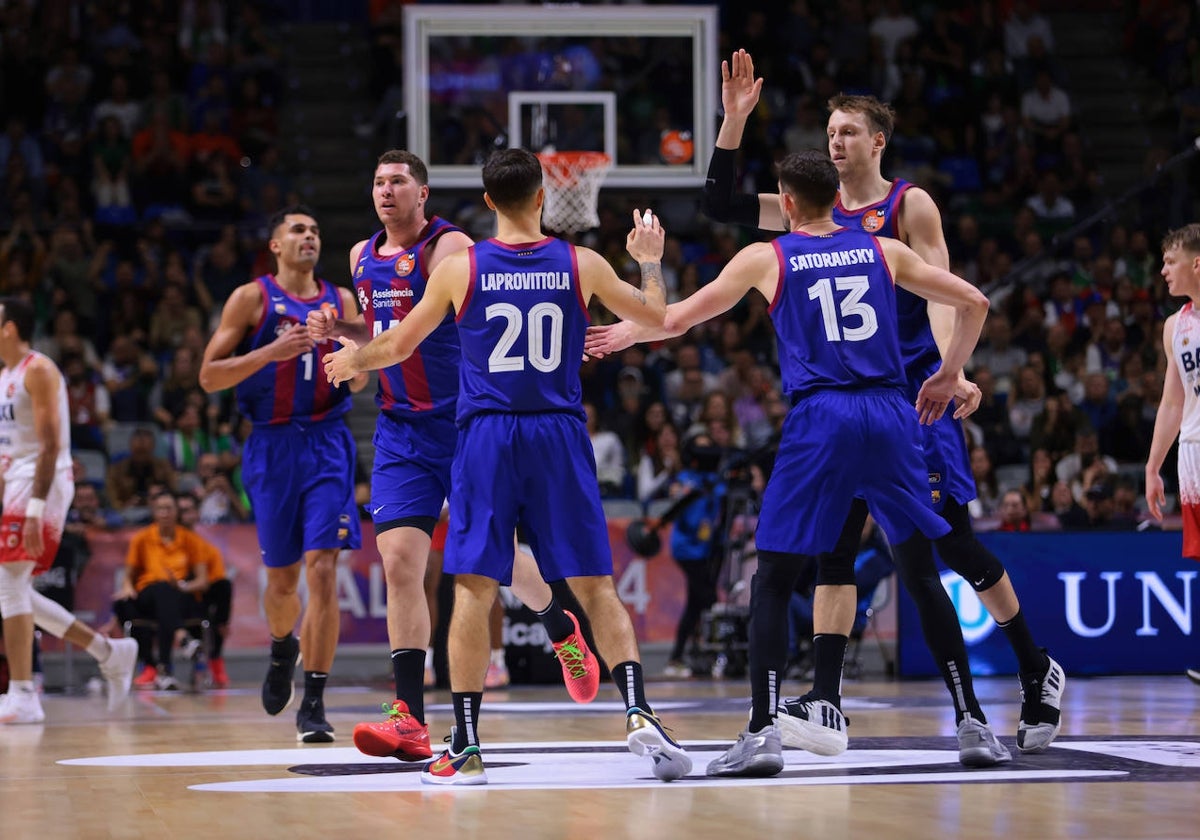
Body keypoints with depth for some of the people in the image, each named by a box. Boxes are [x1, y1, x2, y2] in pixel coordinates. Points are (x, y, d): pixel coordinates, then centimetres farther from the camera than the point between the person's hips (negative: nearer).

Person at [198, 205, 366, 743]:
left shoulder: (340, 300, 9)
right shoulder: (251, 298, 1)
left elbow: (357, 383, 14)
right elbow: (209, 376, -4)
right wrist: (271, 351, -16)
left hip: (326, 444, 1)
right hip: (272, 447, -1)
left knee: (322, 569, -13)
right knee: (282, 578, 9)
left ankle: (313, 703, -11)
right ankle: (282, 649, 43)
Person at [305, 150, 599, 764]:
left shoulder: (450, 248, -11)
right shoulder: (363, 257, 10)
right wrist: (337, 329, 7)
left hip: (464, 422, -5)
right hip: (400, 430, 5)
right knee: (400, 564, -7)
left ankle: (562, 630, 38)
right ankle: (409, 718, -8)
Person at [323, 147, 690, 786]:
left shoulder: (458, 268, -1)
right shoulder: (582, 265, 1)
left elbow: (398, 347, 10)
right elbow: (656, 316, 16)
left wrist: (349, 360, 31)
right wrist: (650, 261, 35)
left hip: (486, 437, -1)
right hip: (560, 435, 1)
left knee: (473, 589, 1)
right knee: (595, 586, 7)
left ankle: (465, 747, -1)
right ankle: (638, 715, -6)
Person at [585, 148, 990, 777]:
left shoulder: (766, 258, 9)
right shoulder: (882, 251, 16)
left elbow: (676, 320, 15)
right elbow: (973, 303, 19)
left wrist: (625, 334, 34)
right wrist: (948, 376, 28)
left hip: (820, 419, -2)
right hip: (891, 414, 3)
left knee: (773, 578, 2)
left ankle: (762, 731, -6)